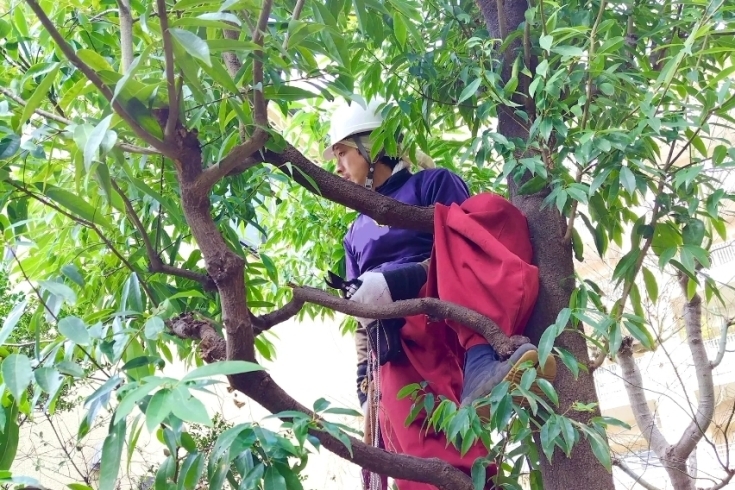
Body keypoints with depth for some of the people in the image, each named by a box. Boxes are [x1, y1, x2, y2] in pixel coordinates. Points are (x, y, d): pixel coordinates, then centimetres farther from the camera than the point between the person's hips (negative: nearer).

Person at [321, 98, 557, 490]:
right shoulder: (356, 233, 32)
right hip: (397, 353, 5)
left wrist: (394, 284, -15)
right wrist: (365, 383, 17)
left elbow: (472, 244, -2)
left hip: (450, 321, -4)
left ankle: (482, 368, -50)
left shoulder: (431, 182, 15)